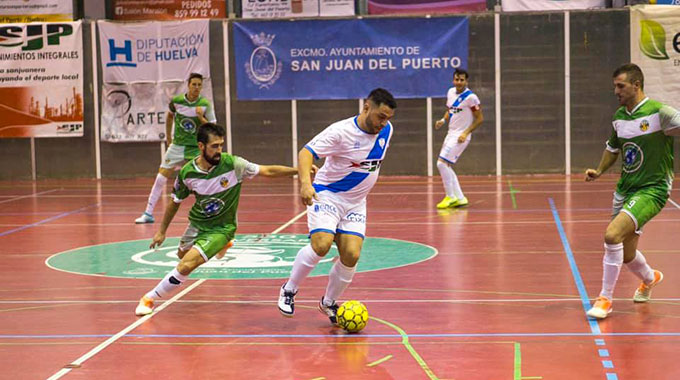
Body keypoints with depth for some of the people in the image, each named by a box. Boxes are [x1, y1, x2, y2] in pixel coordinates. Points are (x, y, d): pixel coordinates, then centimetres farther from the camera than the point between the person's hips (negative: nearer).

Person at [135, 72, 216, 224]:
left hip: (196, 149, -2)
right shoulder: (176, 101, -4)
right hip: (177, 146, 2)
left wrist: (201, 118, -25)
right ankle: (148, 214, 7)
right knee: (160, 179, -2)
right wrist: (168, 137, 18)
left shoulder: (205, 104, -10)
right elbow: (170, 116, 18)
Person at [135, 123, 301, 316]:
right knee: (182, 255, 31)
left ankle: (149, 298, 0)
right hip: (197, 222, 5)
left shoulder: (232, 164, -24)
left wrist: (298, 170, -25)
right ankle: (220, 246, 57)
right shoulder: (187, 172, -16)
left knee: (186, 266, -20)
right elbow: (175, 202, 1)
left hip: (221, 227, -5)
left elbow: (268, 171, -16)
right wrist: (162, 231, 7)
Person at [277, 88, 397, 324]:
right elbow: (306, 152, -27)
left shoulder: (386, 130, 0)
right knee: (321, 245, -25)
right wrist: (305, 182, -44)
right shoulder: (341, 131, -21)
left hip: (356, 203, 5)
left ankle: (329, 303, 17)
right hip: (327, 195, -5)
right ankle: (289, 289, -1)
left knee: (351, 255, -8)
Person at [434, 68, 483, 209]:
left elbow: (479, 118, -11)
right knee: (446, 167, 9)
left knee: (442, 163, -15)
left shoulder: (470, 97, -15)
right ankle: (460, 198, 15)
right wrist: (443, 120, 0)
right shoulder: (451, 92, 7)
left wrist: (466, 133, -19)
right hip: (451, 133, 9)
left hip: (460, 136, -9)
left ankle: (450, 197, -4)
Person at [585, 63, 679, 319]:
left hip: (651, 189, -7)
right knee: (626, 255, 15)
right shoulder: (619, 116, 7)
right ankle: (650, 278, 50)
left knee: (612, 234, -25)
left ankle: (605, 299, -9)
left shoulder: (658, 112, -15)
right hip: (625, 189, 7)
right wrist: (599, 171, 9)